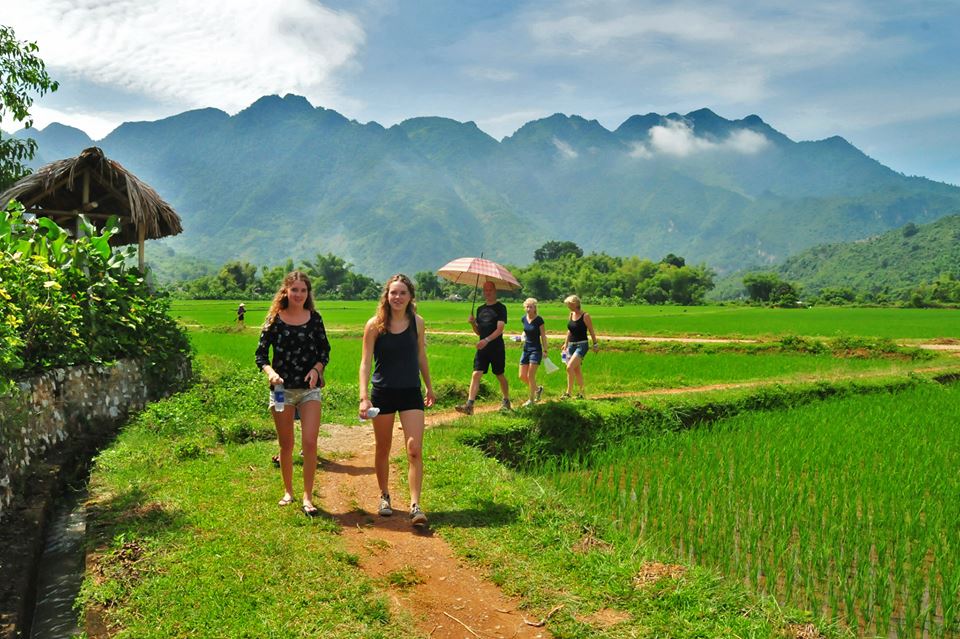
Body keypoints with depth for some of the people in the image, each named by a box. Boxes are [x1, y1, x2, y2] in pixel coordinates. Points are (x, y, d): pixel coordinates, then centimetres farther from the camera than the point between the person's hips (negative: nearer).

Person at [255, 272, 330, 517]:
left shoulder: (314, 318, 2)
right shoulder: (274, 319, -2)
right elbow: (261, 354, -2)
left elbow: (325, 350, 9)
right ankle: (288, 491, 29)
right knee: (286, 444, 11)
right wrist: (270, 372, -21)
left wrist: (316, 369, -10)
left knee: (310, 442, -9)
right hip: (282, 388, 0)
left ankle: (307, 497, 1)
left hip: (310, 389, 0)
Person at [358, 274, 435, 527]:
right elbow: (365, 362, -9)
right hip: (383, 393, -1)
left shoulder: (417, 322, -1)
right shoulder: (375, 325, -8)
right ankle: (384, 496, 32)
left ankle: (415, 505, -5)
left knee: (415, 450, -9)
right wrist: (363, 397, -18)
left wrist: (429, 387, 20)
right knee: (383, 449, 13)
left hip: (411, 393, 1)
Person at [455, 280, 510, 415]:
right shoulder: (480, 309, 13)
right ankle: (469, 405, -15)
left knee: (500, 376, 9)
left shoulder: (500, 308, -5)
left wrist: (487, 340, -29)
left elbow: (500, 329, -16)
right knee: (476, 374, -8)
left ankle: (506, 401, 30)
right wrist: (472, 323, -3)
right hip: (482, 348, 5)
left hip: (497, 348, -4)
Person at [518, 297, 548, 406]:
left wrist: (545, 351, -8)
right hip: (526, 349, 6)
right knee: (522, 376, 5)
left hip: (536, 349, -6)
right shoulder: (524, 319, 5)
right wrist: (523, 335, 0)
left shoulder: (539, 320, -11)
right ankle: (538, 389, 29)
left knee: (530, 376, -9)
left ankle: (531, 399, 6)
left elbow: (543, 336, -6)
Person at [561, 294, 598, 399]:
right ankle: (581, 393, 20)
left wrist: (595, 344, -4)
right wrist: (566, 343, 19)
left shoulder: (585, 316, -10)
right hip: (571, 345, 7)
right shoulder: (571, 314, 9)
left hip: (582, 345, -7)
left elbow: (591, 331, -6)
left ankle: (569, 392, -11)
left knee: (570, 367, -18)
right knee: (577, 370, 10)